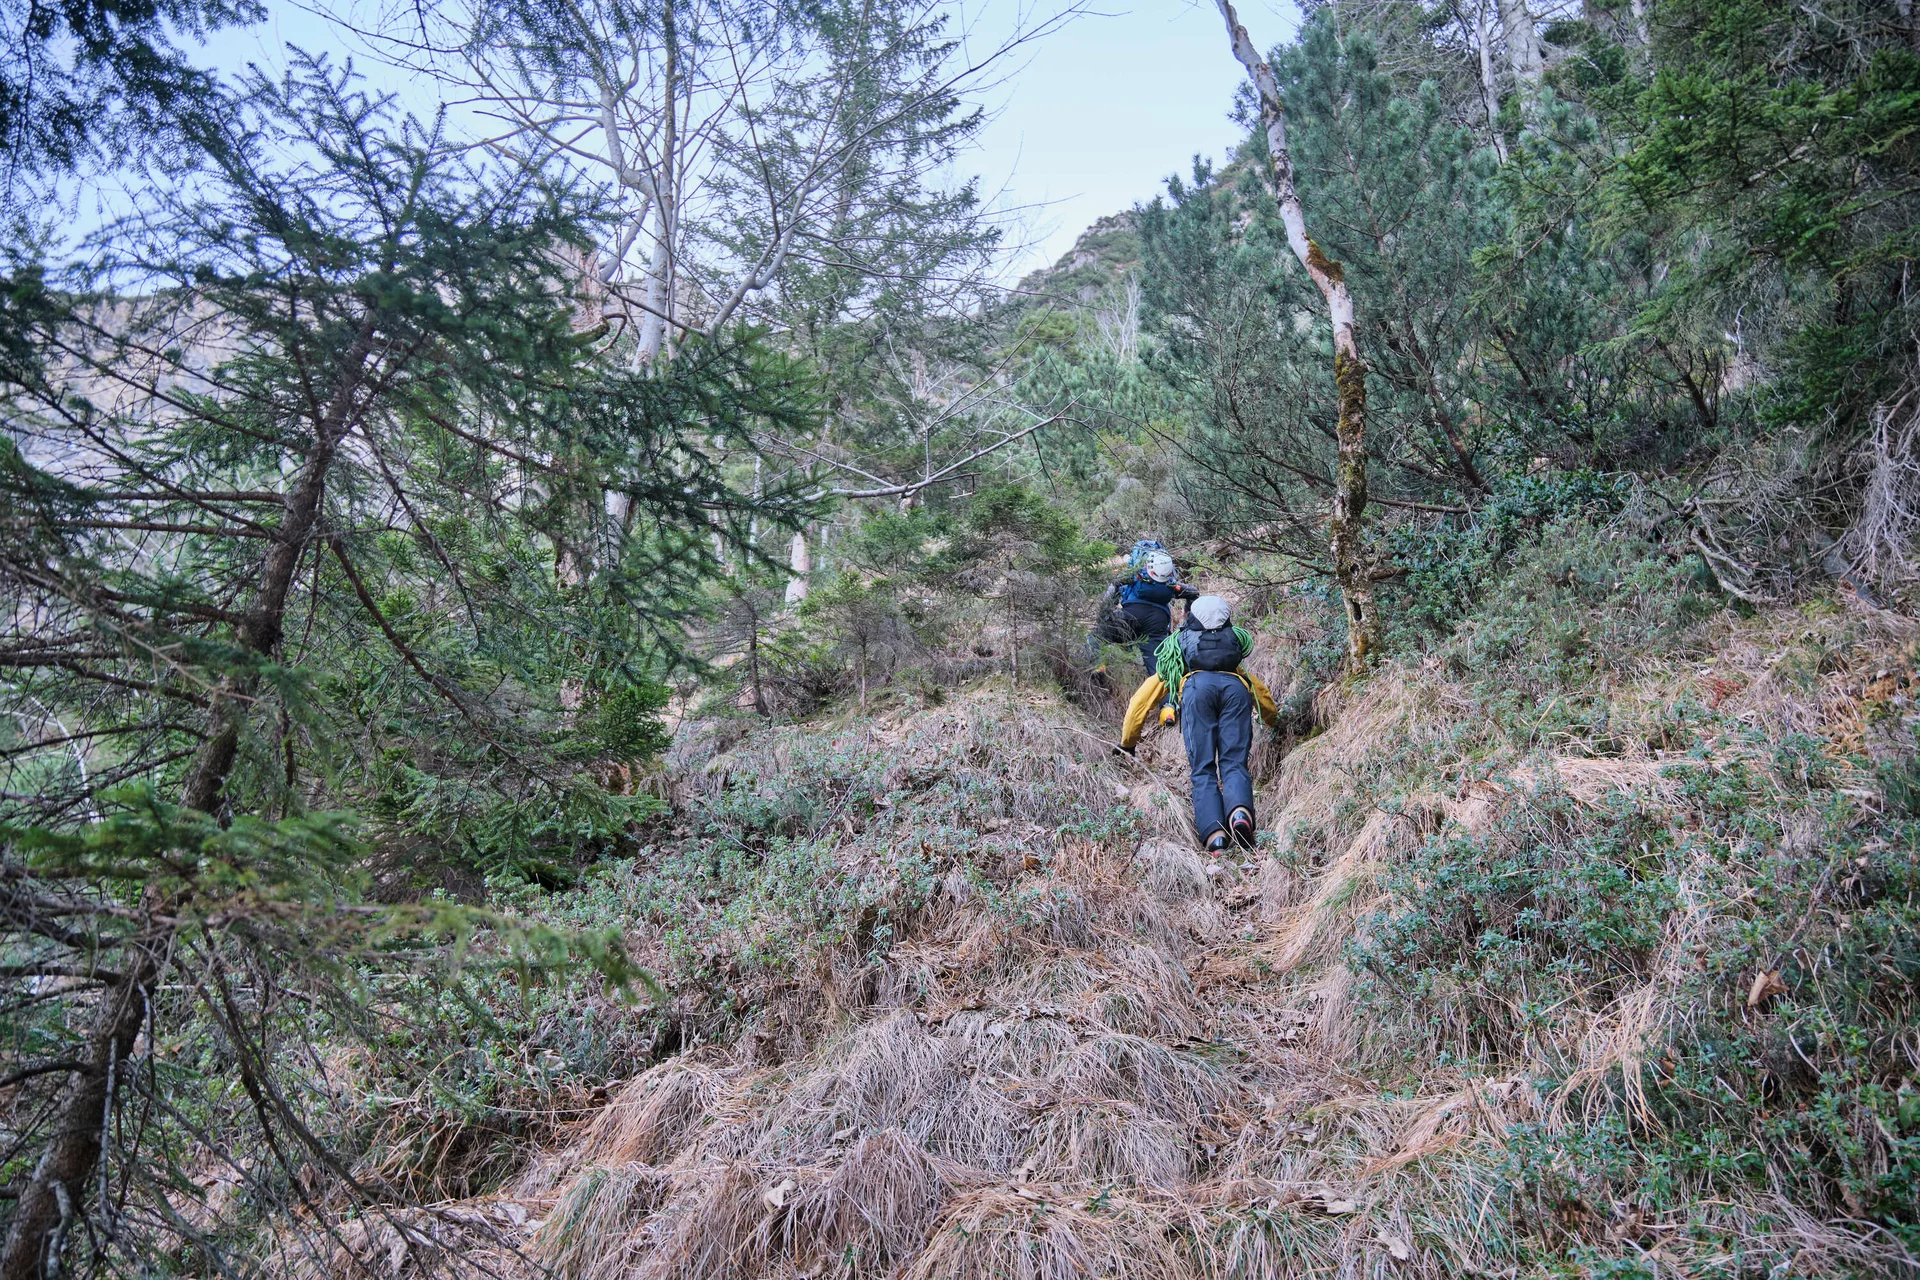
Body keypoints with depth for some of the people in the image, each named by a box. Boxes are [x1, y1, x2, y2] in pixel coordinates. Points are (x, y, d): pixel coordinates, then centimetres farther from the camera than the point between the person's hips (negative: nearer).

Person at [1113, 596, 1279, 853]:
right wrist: (1275, 722, 75)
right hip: (1236, 688, 2)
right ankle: (1240, 813, -36)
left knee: (1203, 770, -5)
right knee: (1234, 764, -4)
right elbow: (1263, 693, 56)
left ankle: (1214, 834, -28)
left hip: (1197, 688, -1)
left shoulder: (1173, 660, 42)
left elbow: (1141, 701, 43)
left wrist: (1127, 744, 54)